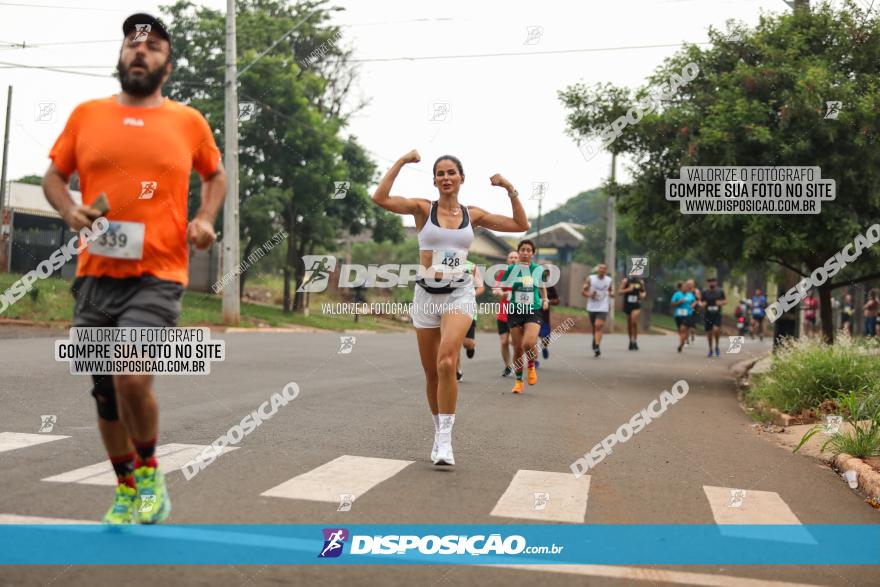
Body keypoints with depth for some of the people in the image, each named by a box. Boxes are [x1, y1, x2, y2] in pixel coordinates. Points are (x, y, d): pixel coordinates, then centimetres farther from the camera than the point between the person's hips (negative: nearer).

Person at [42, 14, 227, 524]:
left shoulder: (189, 122, 4)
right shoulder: (86, 114, 8)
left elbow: (216, 176, 19)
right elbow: (54, 175, 16)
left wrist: (205, 219, 1)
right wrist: (69, 209, -5)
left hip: (158, 277, -3)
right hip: (96, 276, 3)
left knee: (132, 378, -23)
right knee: (106, 395, 11)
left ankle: (149, 472, 5)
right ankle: (127, 488, 33)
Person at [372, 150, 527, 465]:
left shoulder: (472, 214, 7)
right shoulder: (423, 208, 1)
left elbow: (521, 225, 10)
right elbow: (380, 198, -14)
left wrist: (510, 189, 2)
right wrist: (402, 161, -13)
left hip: (459, 294, -1)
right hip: (426, 295, 1)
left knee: (446, 363, -24)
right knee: (432, 372, 8)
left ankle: (445, 439, -16)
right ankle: (439, 434, 29)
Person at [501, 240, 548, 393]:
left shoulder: (538, 269, 5)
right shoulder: (511, 269, 0)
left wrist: (545, 299, 4)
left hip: (533, 311, 0)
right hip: (515, 311, 1)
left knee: (528, 343, -23)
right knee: (518, 348, 4)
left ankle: (532, 366, 11)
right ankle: (518, 381, 23)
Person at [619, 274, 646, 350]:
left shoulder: (640, 281, 6)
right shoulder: (625, 280, -2)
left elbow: (644, 291, 19)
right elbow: (620, 292, -6)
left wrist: (643, 294, -3)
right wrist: (628, 289, -22)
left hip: (636, 305, 0)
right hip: (627, 304, 0)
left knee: (634, 322, -18)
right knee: (629, 323, 10)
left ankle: (635, 341, -10)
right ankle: (631, 341, 27)